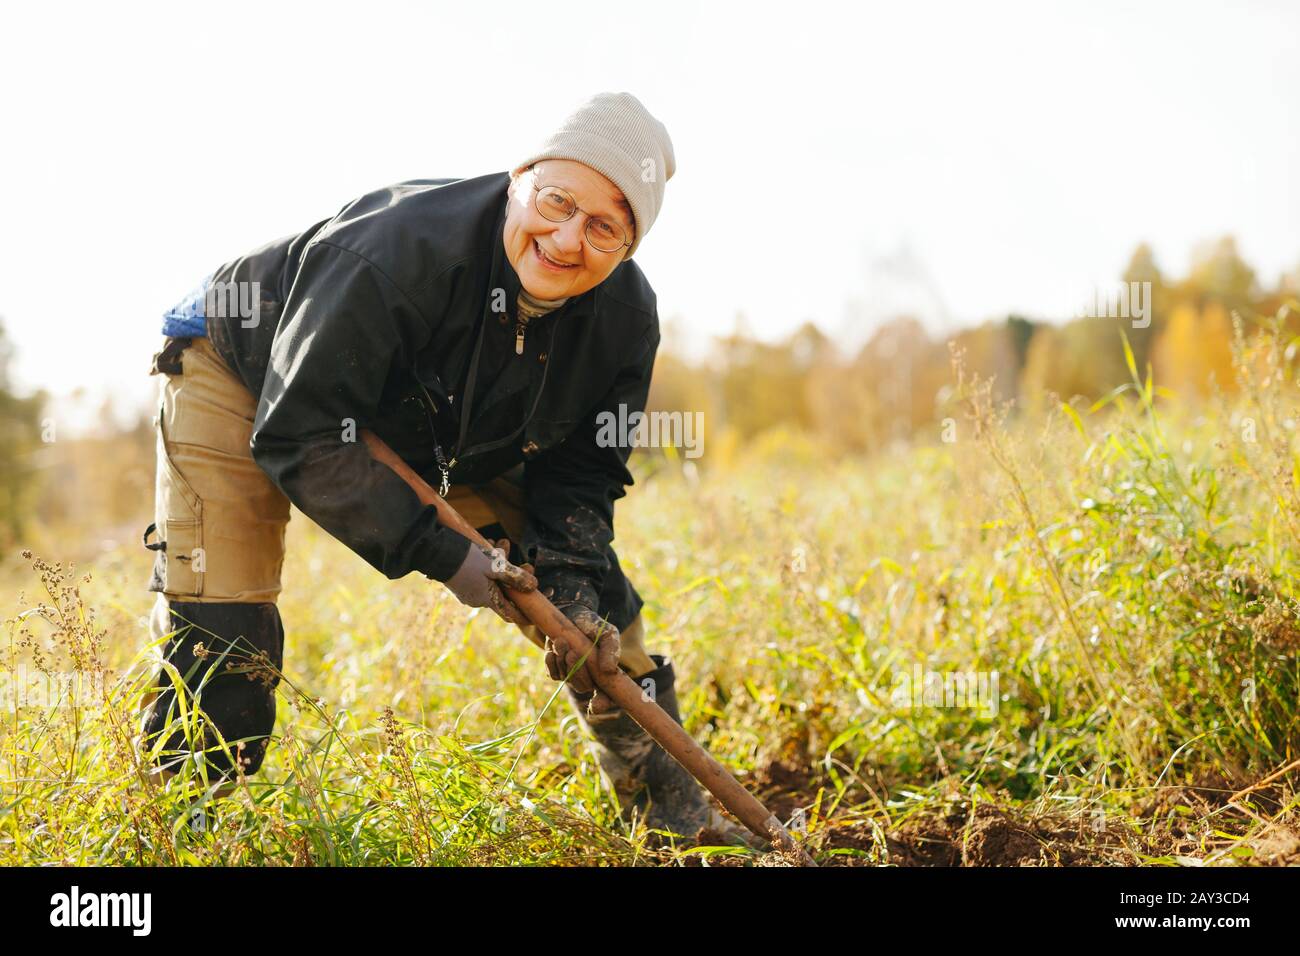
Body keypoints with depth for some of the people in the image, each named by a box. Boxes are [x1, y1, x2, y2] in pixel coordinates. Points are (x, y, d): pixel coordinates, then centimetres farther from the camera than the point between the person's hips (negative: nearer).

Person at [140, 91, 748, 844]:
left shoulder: (625, 318, -21)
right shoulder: (397, 249, -40)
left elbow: (579, 475, -8)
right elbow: (297, 436, -35)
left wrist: (572, 584, -25)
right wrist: (444, 556, -35)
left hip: (452, 430, 5)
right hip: (247, 377, -5)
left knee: (591, 589, 0)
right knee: (221, 645, -19)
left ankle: (674, 814, 14)